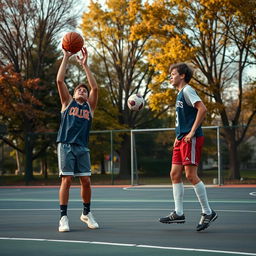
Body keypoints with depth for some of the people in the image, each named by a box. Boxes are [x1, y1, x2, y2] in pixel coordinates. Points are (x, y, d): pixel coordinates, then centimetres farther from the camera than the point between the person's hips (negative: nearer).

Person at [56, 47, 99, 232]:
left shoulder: (90, 106, 17)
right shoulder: (68, 102, 14)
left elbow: (95, 87, 4)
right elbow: (60, 80, 4)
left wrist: (85, 65, 2)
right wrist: (66, 58, 2)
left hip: (82, 147, 2)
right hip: (66, 145, -2)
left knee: (86, 181, 1)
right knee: (66, 180, -8)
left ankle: (86, 213, 19)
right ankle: (63, 217, -3)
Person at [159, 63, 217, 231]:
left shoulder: (187, 90, -8)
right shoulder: (180, 94, 21)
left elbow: (202, 109, -21)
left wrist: (192, 132, -22)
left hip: (191, 139, -10)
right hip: (181, 140, 10)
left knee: (191, 175, -11)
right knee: (175, 174, 6)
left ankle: (208, 212, -2)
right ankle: (178, 214, 8)